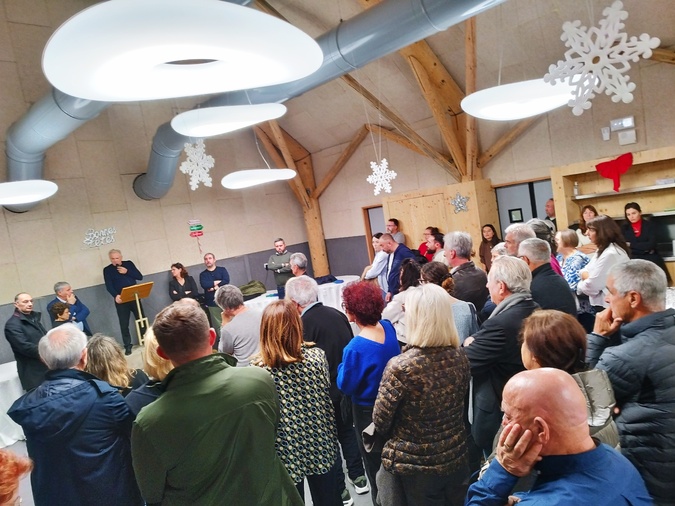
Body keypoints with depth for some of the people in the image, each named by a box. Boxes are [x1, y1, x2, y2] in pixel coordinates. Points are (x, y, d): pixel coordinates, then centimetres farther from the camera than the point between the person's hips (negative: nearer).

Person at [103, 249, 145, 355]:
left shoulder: (129, 264, 7)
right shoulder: (107, 270, 2)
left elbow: (140, 277, 1)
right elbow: (109, 286, -9)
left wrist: (127, 272, -12)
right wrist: (116, 296, -26)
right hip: (121, 300, -2)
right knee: (124, 324, 0)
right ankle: (127, 346, 8)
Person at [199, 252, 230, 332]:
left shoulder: (222, 270, 9)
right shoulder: (203, 274, 10)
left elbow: (226, 281, -9)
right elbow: (204, 285, -9)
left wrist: (214, 287, -13)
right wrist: (218, 282, -8)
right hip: (212, 303, 1)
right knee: (218, 326, -1)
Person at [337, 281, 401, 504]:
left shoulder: (356, 348, -33)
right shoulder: (388, 327, -12)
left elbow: (345, 386, -21)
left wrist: (343, 365, -5)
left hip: (368, 411, -7)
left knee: (375, 463, 18)